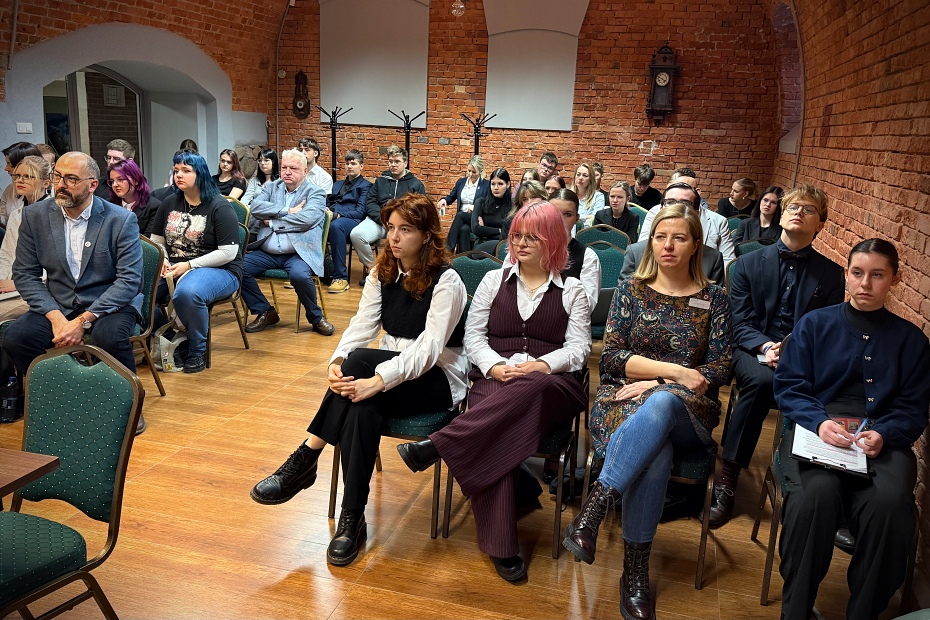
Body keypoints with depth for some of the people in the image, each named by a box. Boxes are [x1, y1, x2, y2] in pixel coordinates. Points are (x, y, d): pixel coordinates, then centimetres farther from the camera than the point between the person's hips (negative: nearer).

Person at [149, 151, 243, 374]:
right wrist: (162, 261, -2)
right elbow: (157, 241, 20)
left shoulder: (220, 207, -8)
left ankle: (197, 351, -16)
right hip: (174, 269, 6)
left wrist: (189, 265, -17)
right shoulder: (169, 203, 12)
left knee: (187, 293, -39)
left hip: (219, 270, -6)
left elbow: (228, 253, -14)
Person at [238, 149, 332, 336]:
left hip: (298, 252, -5)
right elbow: (255, 207, -2)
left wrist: (273, 221, -7)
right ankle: (266, 312, 4)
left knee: (300, 275, -35)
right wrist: (286, 211, -12)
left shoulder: (315, 192, 3)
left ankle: (316, 318, -6)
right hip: (267, 253, 5)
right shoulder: (271, 187, 17)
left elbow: (307, 219, -15)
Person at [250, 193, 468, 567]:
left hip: (437, 379, -5)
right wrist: (337, 361, -24)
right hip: (391, 369, 5)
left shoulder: (446, 282, -14)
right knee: (362, 407, -30)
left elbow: (428, 349, -23)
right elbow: (362, 325, -3)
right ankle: (352, 520, -23)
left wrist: (377, 380, -36)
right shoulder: (383, 273, 7)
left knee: (360, 361, -31)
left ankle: (304, 461, -19)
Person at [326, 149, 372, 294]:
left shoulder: (365, 185, 15)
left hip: (352, 220, -5)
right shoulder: (337, 184, 34)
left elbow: (361, 211, 0)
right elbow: (328, 203, 26)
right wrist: (326, 210, 0)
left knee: (335, 226, -41)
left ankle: (341, 278, -38)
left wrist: (337, 214, -14)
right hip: (332, 218, 5)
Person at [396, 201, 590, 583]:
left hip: (552, 387, 0)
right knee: (494, 436, -36)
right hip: (494, 379, 1)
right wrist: (495, 366, -10)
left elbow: (579, 348, 6)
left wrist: (541, 365, -15)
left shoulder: (571, 290, 16)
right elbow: (473, 336, 11)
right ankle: (501, 547, -32)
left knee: (530, 389, -41)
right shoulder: (494, 280, 19)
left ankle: (434, 447, -37)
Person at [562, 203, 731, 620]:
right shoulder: (630, 291, 11)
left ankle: (594, 508, -41)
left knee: (660, 403, -40)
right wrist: (675, 371, -10)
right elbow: (611, 358, 2)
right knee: (654, 456, -37)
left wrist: (656, 384, -11)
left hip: (688, 413, 0)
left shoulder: (713, 299, 10)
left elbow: (720, 369, 2)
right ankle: (635, 572, -27)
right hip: (625, 402, 0)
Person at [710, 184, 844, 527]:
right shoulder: (748, 263, 9)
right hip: (753, 350, -1)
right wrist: (766, 347, -19)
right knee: (762, 380, -35)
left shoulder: (831, 274, 11)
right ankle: (728, 477, -27)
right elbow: (740, 323, 2)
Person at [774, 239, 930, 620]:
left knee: (890, 503, -32)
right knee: (816, 492, -34)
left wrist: (883, 435, -13)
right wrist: (819, 422, -15)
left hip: (883, 441, 1)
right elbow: (788, 387, 4)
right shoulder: (814, 324, 12)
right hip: (816, 430, -1)